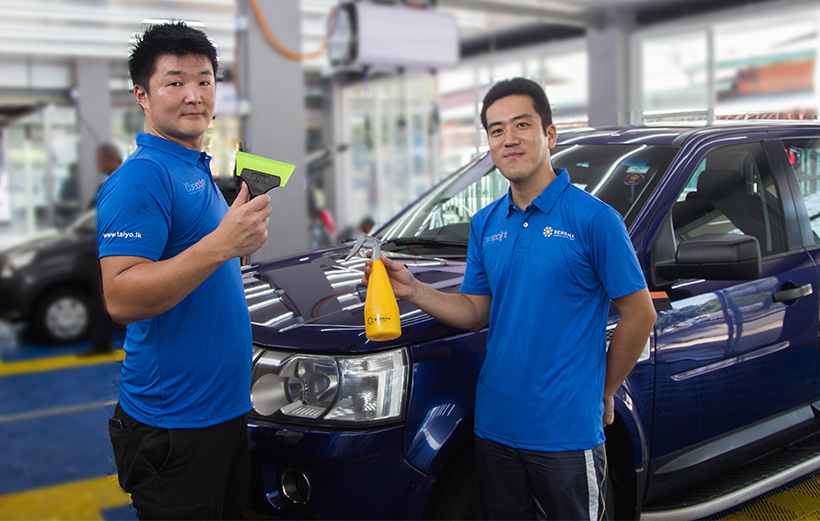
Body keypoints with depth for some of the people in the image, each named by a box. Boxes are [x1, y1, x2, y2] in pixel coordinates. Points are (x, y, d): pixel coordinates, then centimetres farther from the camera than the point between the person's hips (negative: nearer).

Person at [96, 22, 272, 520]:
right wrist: (220, 245, -34)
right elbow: (121, 300, -28)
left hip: (227, 407, 10)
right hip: (173, 424, -9)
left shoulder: (198, 171, 15)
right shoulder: (141, 175, -16)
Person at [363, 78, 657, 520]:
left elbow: (640, 315, -6)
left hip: (567, 433, -5)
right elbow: (476, 312, 10)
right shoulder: (485, 224, 8)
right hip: (495, 428, 5)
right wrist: (413, 290, -4)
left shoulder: (594, 219, -10)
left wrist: (604, 393, -1)